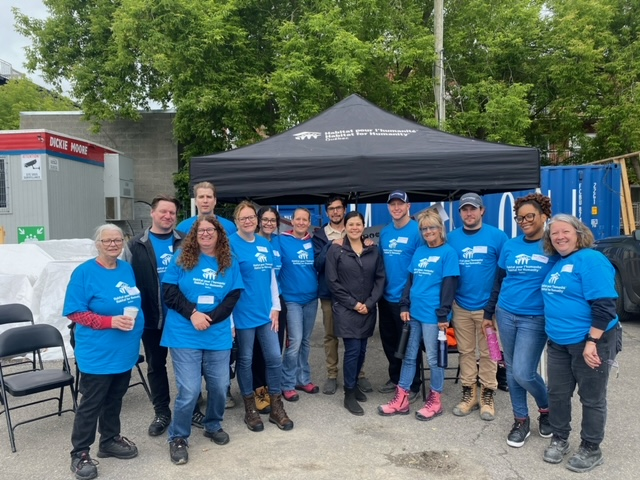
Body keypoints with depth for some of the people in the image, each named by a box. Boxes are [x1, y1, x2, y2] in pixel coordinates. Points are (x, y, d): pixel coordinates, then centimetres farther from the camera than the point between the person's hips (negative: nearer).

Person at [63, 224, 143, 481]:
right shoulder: (84, 272, -14)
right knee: (91, 403, 5)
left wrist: (134, 323, 5)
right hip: (97, 354, -6)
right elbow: (75, 312, -16)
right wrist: (110, 321, -25)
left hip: (125, 351, 6)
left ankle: (110, 440, 36)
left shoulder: (127, 269, 6)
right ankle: (80, 453, 21)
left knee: (115, 399, 19)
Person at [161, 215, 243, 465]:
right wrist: (193, 314, -16)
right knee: (189, 391, -5)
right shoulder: (182, 257, 0)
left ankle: (213, 426, 36)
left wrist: (210, 319, -12)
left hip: (218, 336, 3)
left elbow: (233, 297, 1)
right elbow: (169, 292, -4)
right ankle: (178, 438, 17)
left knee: (220, 386, 9)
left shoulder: (229, 262, 6)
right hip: (185, 336, -3)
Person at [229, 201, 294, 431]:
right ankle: (250, 409, 24)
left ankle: (276, 408, 23)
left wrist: (275, 307, 7)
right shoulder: (231, 245, -9)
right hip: (244, 314, -5)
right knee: (245, 360, 8)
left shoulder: (265, 244, 8)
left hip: (266, 312, 5)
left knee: (275, 358, 7)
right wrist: (229, 318, -13)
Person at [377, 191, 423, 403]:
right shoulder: (385, 232, 8)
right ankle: (395, 378, 35)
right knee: (389, 340, 17)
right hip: (386, 296, 6)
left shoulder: (416, 230, -11)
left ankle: (413, 386, 20)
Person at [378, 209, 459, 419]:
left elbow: (449, 285, -10)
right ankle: (401, 400, 20)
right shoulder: (419, 251, 11)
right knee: (409, 356, 11)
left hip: (432, 315, -6)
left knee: (433, 358, 6)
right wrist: (404, 306, 6)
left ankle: (435, 401, 20)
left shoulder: (448, 252, -6)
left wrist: (443, 314, -14)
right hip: (414, 312, 6)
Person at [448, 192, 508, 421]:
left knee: (487, 352, 8)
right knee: (465, 351, 12)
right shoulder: (452, 238, 2)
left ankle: (487, 396, 22)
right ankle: (468, 394, 25)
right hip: (461, 305, 3)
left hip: (487, 305, -3)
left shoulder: (497, 236, -6)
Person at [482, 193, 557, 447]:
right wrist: (488, 312, 14)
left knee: (523, 373, -6)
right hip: (506, 315, 5)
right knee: (511, 370, 11)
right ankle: (521, 420, 28)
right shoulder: (510, 246, 5)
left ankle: (546, 408, 25)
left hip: (535, 319, -4)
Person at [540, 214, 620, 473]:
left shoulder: (591, 260, -16)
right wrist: (553, 332, 16)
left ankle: (591, 450, 24)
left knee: (592, 398, 8)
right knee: (557, 393, 15)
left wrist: (592, 342, -24)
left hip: (591, 341, -8)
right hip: (559, 342, 8)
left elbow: (604, 305, -22)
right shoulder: (557, 265, 11)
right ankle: (559, 440, 32)